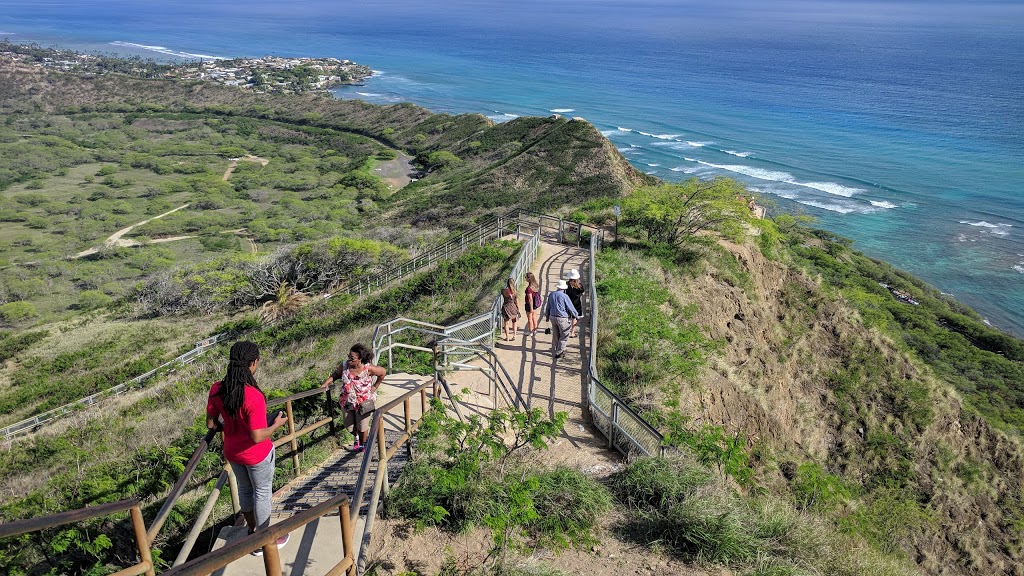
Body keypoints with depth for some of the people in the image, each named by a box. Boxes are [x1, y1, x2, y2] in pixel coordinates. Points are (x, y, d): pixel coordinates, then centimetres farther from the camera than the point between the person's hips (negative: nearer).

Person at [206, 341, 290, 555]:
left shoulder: (216, 389, -14)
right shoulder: (253, 396, -33)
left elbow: (211, 424, -3)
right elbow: (257, 437, -28)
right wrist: (276, 424, -11)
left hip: (232, 452, 6)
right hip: (257, 454, -6)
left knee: (245, 489, 27)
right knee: (262, 493, 16)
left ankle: (253, 530, 48)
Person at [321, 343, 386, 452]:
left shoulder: (368, 368, -22)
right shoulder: (344, 366, -13)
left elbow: (383, 372, -7)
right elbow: (335, 375, 4)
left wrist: (375, 387, -3)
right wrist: (325, 383, -11)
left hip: (364, 402, -3)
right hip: (348, 401, 3)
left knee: (362, 425, 10)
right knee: (349, 425, 15)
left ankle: (362, 444, 39)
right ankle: (356, 437, 50)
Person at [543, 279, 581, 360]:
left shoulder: (551, 295, 3)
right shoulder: (564, 296, -15)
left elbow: (548, 307, 15)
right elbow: (571, 308, -8)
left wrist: (547, 316, 29)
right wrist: (576, 315, 7)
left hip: (552, 317, 6)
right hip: (562, 318, -6)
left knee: (555, 334, 20)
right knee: (564, 335, 3)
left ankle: (554, 349, 31)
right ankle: (559, 352, -2)